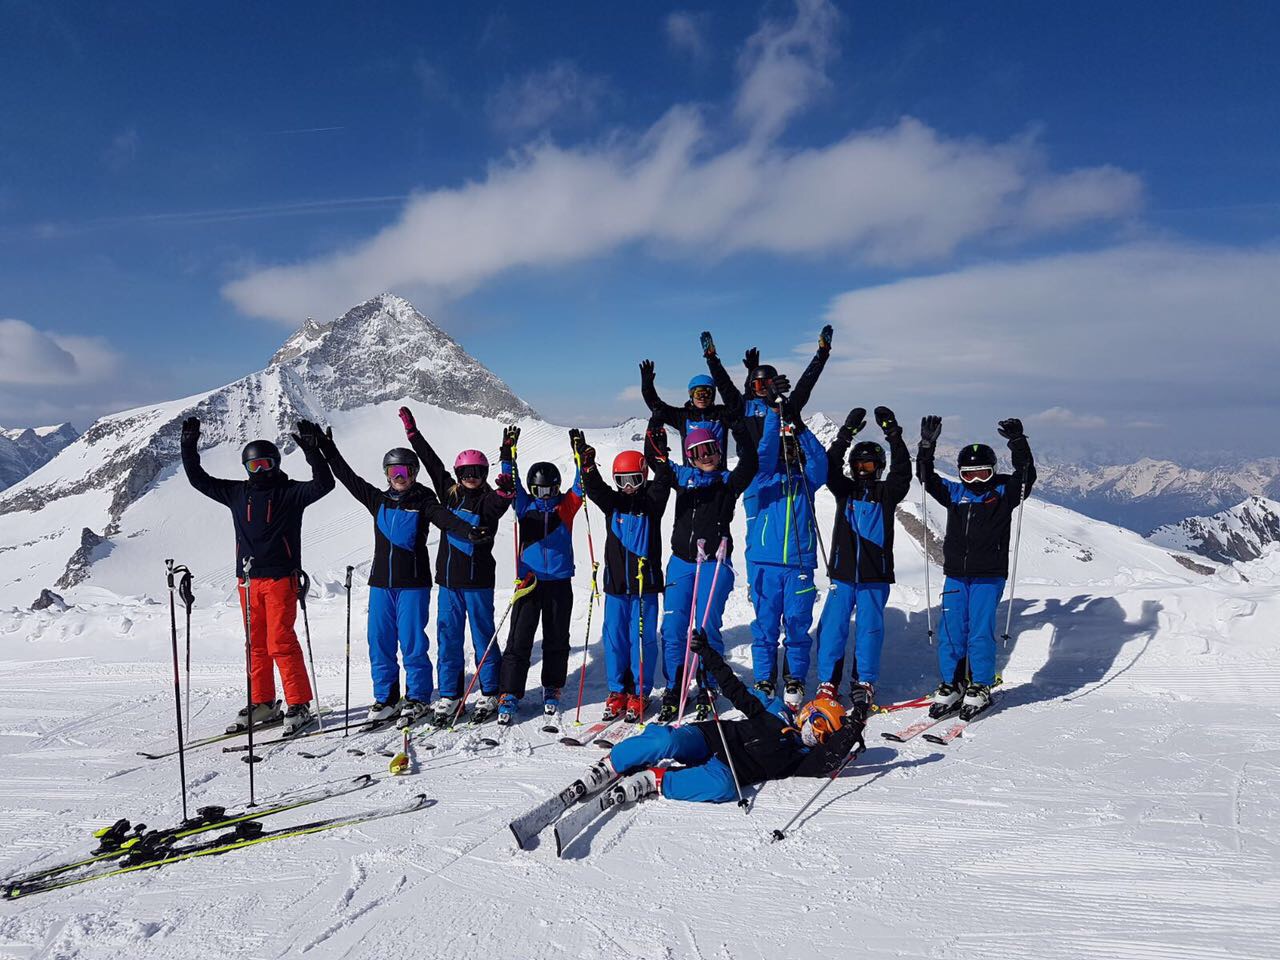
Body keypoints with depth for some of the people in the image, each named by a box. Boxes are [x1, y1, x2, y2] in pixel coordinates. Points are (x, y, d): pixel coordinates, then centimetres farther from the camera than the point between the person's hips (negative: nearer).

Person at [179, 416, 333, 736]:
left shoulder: (291, 492, -2)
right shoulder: (237, 493, 11)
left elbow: (323, 484, -18)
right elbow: (199, 479, 17)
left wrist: (311, 450, -28)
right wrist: (189, 447, 9)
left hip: (279, 578, -5)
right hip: (248, 579, 5)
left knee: (280, 642, -9)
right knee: (256, 643, 11)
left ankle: (300, 706, -3)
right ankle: (263, 704, 21)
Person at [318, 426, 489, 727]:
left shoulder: (423, 503, -2)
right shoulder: (378, 500, 11)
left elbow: (447, 519, -19)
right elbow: (347, 476, 18)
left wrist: (469, 532, -38)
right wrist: (326, 447, 20)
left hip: (413, 584, -5)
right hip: (381, 583, 5)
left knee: (412, 643, -2)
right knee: (380, 644, 8)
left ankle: (417, 699, 11)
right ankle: (385, 698, 20)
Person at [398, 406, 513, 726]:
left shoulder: (488, 501, -4)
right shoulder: (450, 494, 9)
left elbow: (502, 500, -27)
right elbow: (432, 462, 14)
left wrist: (506, 490, -49)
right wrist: (412, 432, 18)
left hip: (478, 580, -5)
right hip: (448, 579, 5)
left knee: (482, 637, 4)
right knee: (448, 638, 8)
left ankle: (490, 695, 15)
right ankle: (449, 696, 18)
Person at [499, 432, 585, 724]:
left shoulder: (566, 506, 5)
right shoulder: (525, 505, 5)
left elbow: (580, 486, -4)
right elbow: (511, 484, -3)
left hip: (560, 582, 1)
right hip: (529, 580, -1)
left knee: (557, 640, 11)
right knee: (519, 640, -3)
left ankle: (552, 690, 26)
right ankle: (509, 695, 0)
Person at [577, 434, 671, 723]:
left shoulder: (652, 501, 3)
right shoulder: (613, 502, 8)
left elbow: (662, 483, -12)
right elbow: (595, 490, -8)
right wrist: (587, 465, -26)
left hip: (645, 582, -3)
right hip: (616, 582, 3)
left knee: (643, 638, 1)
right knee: (615, 638, 7)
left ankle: (639, 694, 11)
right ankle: (617, 691, 19)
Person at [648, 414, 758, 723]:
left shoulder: (728, 481, 4)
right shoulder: (683, 476, 12)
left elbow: (749, 464, -14)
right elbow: (656, 460, 5)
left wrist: (739, 430, -25)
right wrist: (655, 431, -10)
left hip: (714, 563, -3)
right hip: (681, 561, 3)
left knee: (707, 626, -4)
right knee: (673, 628, 0)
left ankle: (707, 691, 11)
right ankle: (673, 691, 11)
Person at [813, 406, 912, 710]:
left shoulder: (887, 492, 7)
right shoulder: (845, 489, 11)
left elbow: (902, 471, -9)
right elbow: (830, 466, -4)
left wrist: (893, 435, -19)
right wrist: (846, 434, -13)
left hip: (875, 574, -1)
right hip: (842, 572, 1)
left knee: (870, 629, 2)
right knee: (832, 627, -2)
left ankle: (864, 682, 15)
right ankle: (828, 683, 7)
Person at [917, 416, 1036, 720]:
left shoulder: (1003, 492, 4)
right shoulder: (955, 493, 10)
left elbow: (1026, 475, -10)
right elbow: (927, 478, 7)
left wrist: (1018, 443, -22)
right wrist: (927, 446, -5)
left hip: (988, 577, -3)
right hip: (955, 575, 3)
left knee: (980, 632, -4)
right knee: (950, 632, 3)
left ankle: (980, 688, 9)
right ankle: (952, 684, 15)